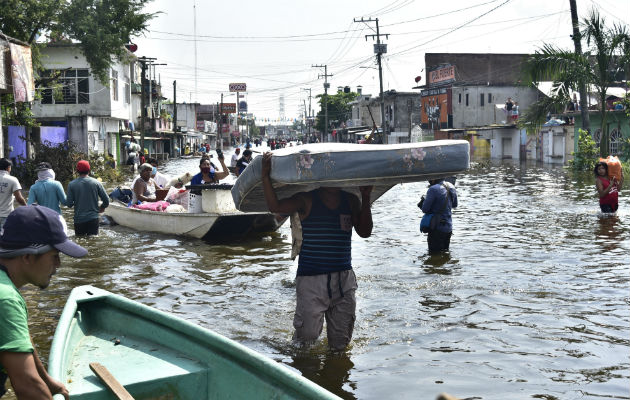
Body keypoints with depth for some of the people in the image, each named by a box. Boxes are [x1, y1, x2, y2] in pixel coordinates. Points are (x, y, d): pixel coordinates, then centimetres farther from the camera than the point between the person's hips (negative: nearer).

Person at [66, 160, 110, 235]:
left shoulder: (72, 184, -4)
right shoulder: (96, 183, -3)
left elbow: (69, 204, -5)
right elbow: (106, 201, -3)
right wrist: (101, 208, 18)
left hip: (79, 220, 0)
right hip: (93, 219, 0)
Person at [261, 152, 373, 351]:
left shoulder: (351, 201, 8)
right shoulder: (307, 200, -3)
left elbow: (364, 232, 1)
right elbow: (275, 206, -16)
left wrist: (366, 198, -5)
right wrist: (266, 176, -26)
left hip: (344, 278, 4)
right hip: (311, 277, -3)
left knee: (340, 342, 11)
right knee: (307, 335, -1)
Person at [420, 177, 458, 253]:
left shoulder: (433, 189, -20)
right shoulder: (451, 187, 5)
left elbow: (425, 209, -16)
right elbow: (454, 205, 20)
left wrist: (423, 201, 2)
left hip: (437, 228, -8)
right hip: (449, 228, 8)